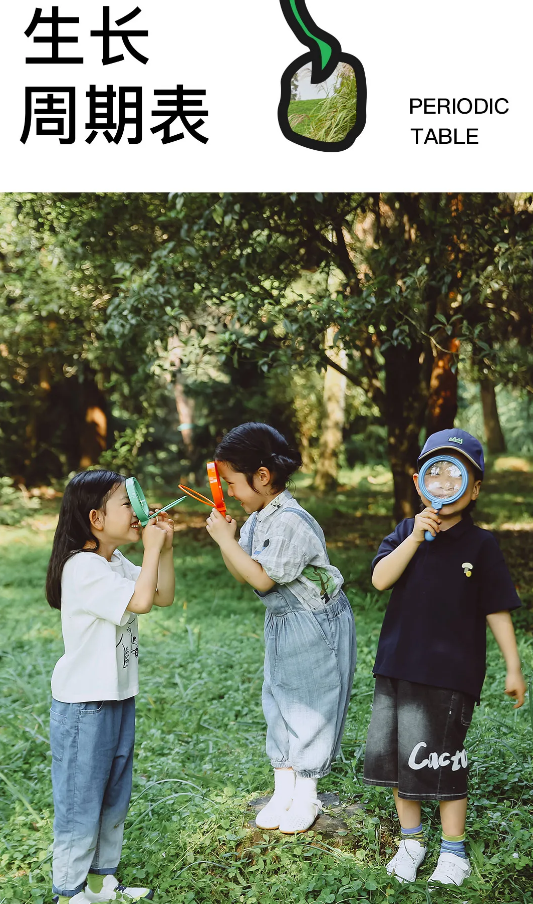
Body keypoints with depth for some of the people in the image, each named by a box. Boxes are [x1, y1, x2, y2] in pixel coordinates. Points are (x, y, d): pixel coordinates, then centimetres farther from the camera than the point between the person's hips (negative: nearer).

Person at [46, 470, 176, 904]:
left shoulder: (118, 563, 7)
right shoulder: (82, 567, -22)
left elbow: (164, 596, 12)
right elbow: (141, 600, -30)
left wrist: (165, 548, 0)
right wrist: (150, 549, -19)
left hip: (120, 698, 9)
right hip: (84, 706, -9)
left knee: (114, 799, 19)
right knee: (81, 802, 4)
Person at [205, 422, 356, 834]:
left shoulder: (291, 522, -26)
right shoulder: (257, 519, 2)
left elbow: (262, 579, -25)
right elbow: (241, 573, 8)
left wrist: (227, 540, -21)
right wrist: (226, 538, -7)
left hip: (316, 628, -9)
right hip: (281, 626, 9)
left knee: (309, 707, 5)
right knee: (278, 703, 14)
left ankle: (306, 798, 20)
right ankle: (283, 790, 27)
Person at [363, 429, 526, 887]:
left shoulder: (481, 544, -4)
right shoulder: (406, 533, 4)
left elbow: (497, 609, -2)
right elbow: (380, 579, -11)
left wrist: (514, 668, 0)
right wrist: (416, 536, -20)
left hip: (452, 673, -4)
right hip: (397, 666, 4)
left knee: (443, 764, 2)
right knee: (395, 757, 11)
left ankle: (453, 849, 22)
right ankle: (411, 839, 30)